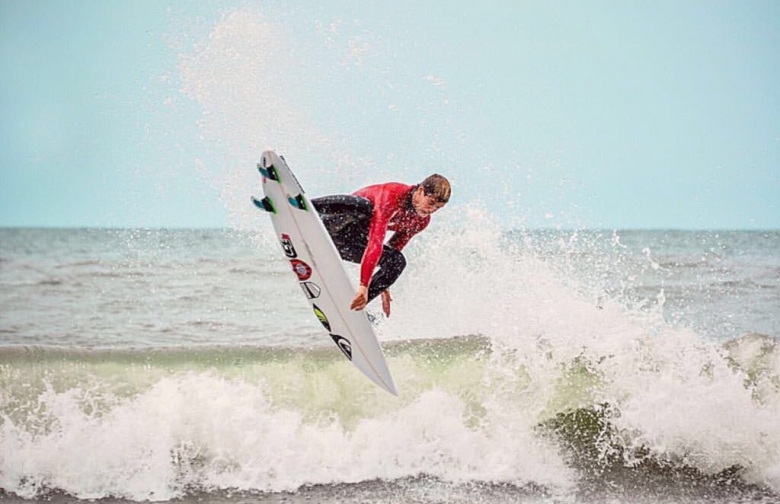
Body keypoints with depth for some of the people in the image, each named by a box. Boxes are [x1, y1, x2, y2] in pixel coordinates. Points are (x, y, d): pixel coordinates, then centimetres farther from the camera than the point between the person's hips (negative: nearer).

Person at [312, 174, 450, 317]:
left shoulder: (422, 221, -2)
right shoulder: (392, 194, -29)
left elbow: (393, 250, 12)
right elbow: (376, 242, -37)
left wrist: (383, 285, 7)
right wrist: (364, 286, -43)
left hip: (352, 243, 7)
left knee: (397, 261, -16)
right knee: (364, 206, -37)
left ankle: (349, 307, -19)